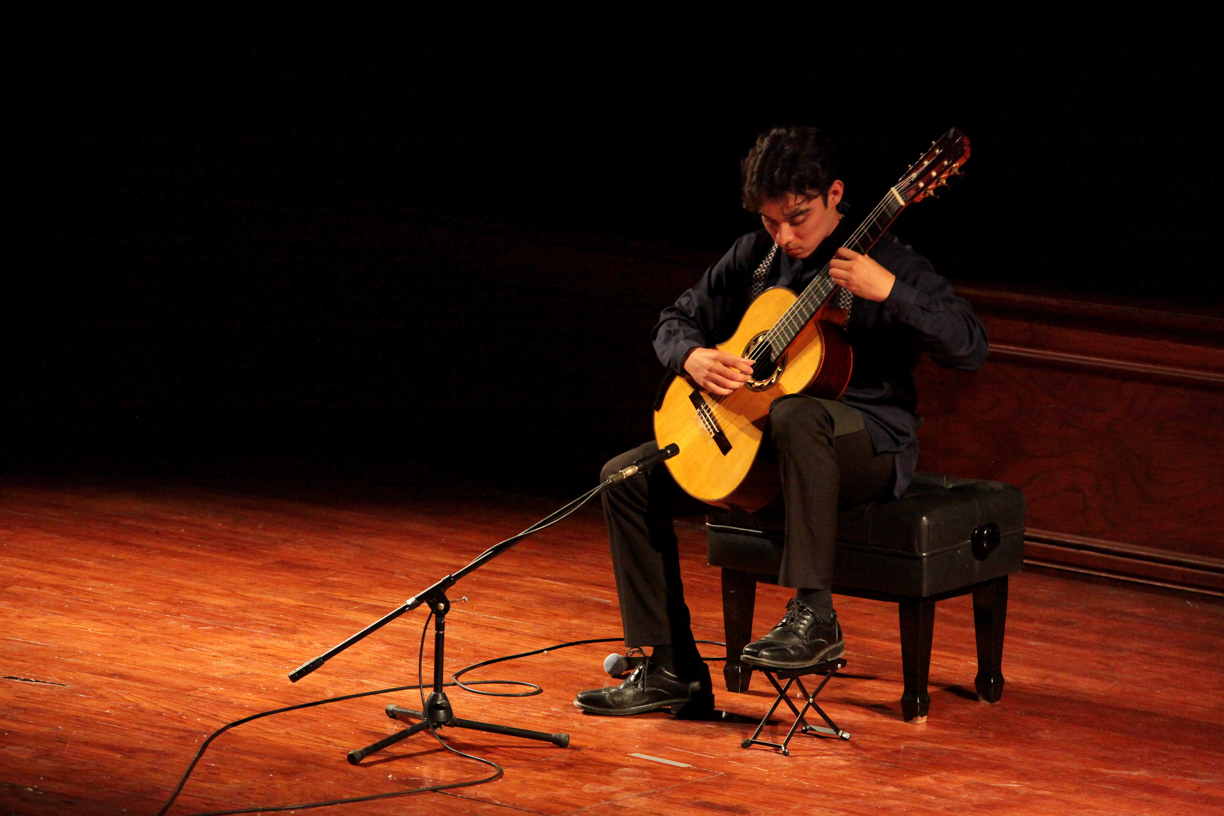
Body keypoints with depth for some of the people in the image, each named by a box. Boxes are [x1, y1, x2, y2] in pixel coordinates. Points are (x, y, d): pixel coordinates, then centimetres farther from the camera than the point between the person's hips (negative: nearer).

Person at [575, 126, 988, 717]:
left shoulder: (886, 261, -10)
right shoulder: (755, 256, 7)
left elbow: (971, 348, -20)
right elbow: (675, 320, 16)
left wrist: (888, 292, -33)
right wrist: (692, 357, -9)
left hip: (870, 441, -7)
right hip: (754, 434, 7)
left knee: (795, 416, -42)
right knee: (628, 478, -7)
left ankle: (814, 616, -37)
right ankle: (672, 670, -7)